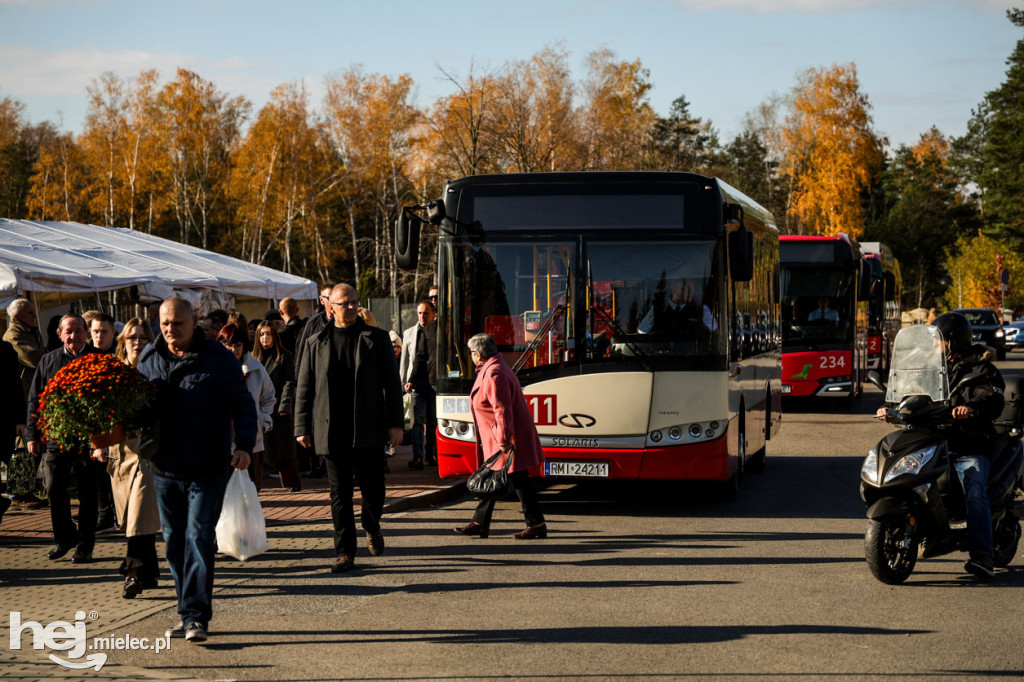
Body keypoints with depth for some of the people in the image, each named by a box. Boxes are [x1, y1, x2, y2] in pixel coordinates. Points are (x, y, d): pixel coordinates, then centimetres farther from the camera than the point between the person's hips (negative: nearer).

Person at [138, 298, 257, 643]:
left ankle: (196, 616, -11)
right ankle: (188, 613, 19)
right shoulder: (149, 359, 9)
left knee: (199, 536, -12)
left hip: (208, 468, -5)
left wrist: (244, 444, -18)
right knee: (174, 541, 9)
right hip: (165, 469, 5)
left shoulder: (218, 358, -4)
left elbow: (241, 403, -5)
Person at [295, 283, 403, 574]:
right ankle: (345, 553, 9)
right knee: (340, 495, 3)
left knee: (373, 489, 1)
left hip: (367, 430, -1)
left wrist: (394, 423, -2)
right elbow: (304, 389, 10)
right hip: (331, 433, 1)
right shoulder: (315, 343, 8)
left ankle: (372, 526, 32)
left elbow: (392, 383, 5)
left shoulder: (377, 338, 5)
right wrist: (302, 428, 4)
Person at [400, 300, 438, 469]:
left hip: (436, 382, 0)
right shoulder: (409, 333, 11)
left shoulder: (440, 331, 6)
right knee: (418, 420, -8)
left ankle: (431, 455, 17)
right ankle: (418, 457, -12)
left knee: (434, 421, 6)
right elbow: (405, 359, 12)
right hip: (418, 383, 0)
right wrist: (405, 382, 6)